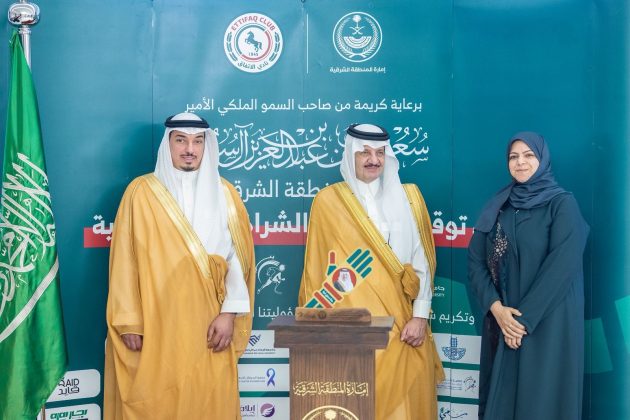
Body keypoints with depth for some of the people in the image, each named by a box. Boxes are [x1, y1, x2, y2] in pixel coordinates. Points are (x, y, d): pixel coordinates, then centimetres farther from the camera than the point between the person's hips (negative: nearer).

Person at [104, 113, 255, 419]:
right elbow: (125, 260, -1)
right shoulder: (142, 192, 0)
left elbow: (238, 258, 3)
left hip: (207, 326, 2)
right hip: (154, 326, -1)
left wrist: (229, 313, -7)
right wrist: (129, 321, -5)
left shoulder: (224, 194, 5)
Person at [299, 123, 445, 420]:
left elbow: (422, 261, 5)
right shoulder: (328, 200, 1)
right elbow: (316, 267, 4)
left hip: (400, 322, 2)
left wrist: (420, 316, -2)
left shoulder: (407, 197, 8)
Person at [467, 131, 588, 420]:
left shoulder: (562, 204, -5)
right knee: (501, 393, 10)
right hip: (501, 319, 5)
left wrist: (526, 317, -17)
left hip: (548, 321, -4)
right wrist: (496, 307, -12)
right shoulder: (497, 206, 9)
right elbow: (475, 260, 2)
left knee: (541, 395, 1)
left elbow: (562, 265, -14)